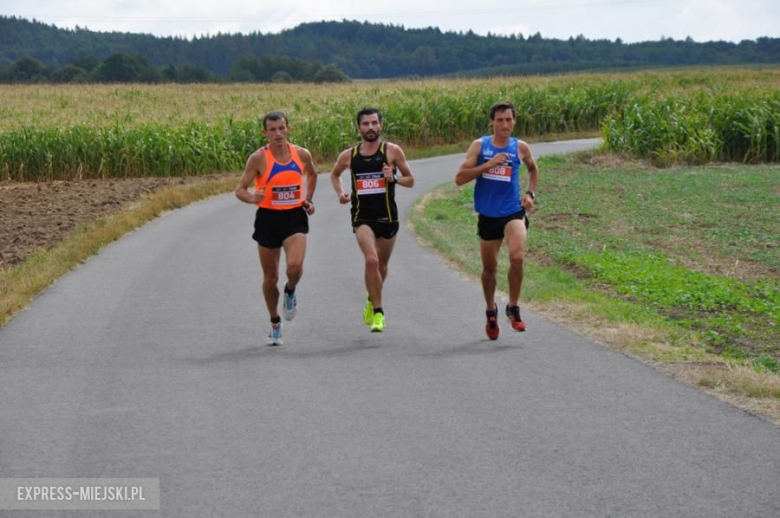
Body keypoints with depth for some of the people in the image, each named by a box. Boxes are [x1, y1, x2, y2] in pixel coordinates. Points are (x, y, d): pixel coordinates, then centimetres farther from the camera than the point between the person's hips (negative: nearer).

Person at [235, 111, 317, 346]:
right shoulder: (258, 158, -10)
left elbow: (312, 174, 22)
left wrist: (308, 199, 12)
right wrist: (252, 198, -29)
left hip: (295, 218, 1)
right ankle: (275, 323, 29)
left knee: (295, 266, -23)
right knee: (270, 277, 8)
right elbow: (240, 189, -8)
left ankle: (290, 292, 13)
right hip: (268, 218, -1)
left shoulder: (302, 154, -1)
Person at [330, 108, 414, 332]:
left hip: (387, 216, 1)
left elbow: (410, 180, 4)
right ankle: (377, 312, -13)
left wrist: (393, 179, -16)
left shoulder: (392, 151, -2)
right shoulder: (349, 155, 2)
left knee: (381, 265, 15)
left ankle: (372, 301, 44)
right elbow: (335, 174, 22)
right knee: (371, 260, -21)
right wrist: (340, 193, 3)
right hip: (362, 216, -1)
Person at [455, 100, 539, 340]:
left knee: (517, 257, -24)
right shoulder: (479, 145, -2)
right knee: (489, 268, 12)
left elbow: (533, 169, 24)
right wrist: (488, 164, -18)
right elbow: (460, 178, -10)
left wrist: (530, 193, 9)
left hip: (513, 212, -1)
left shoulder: (520, 148, 2)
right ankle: (491, 311, 36)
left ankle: (513, 308, -6)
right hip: (488, 215, 1)